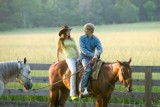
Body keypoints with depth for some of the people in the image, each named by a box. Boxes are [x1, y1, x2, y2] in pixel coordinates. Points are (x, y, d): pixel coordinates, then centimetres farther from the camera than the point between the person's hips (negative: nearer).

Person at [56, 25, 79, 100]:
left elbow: (76, 49, 19)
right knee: (74, 71, -29)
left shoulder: (72, 39, 19)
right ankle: (73, 93, -33)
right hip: (69, 58, -6)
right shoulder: (60, 41, 6)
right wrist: (58, 60, 10)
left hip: (76, 57, 6)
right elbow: (58, 50, 11)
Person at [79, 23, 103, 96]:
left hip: (93, 58, 5)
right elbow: (83, 49, -10)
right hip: (84, 57, -5)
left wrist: (96, 55, -32)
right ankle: (83, 89, -37)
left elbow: (100, 49, -9)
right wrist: (92, 55, -24)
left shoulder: (96, 39, 7)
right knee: (88, 69, -30)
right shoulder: (82, 38, 2)